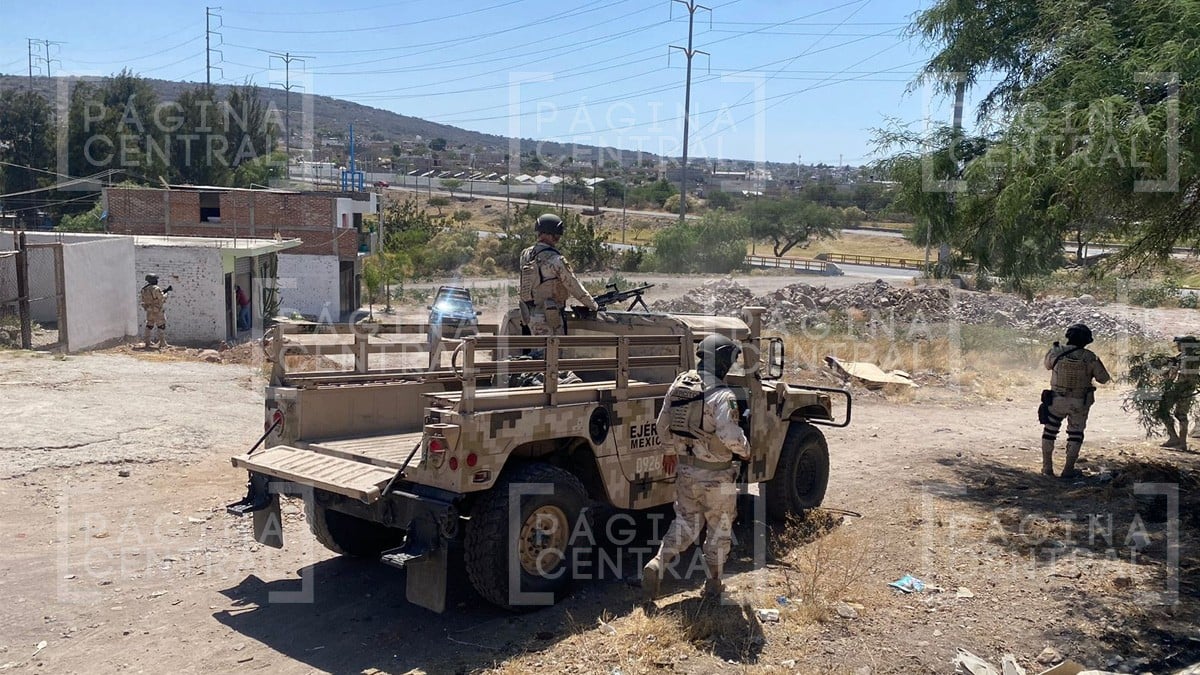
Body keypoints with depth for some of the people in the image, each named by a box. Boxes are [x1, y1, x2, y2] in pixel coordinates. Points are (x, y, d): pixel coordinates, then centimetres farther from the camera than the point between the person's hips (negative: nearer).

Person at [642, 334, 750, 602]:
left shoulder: (679, 384, -1)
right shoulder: (721, 396, -22)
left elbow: (662, 424, 8)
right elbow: (730, 435, -28)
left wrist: (669, 450, 23)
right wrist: (745, 450, -8)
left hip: (684, 468, 6)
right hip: (715, 474, -6)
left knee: (686, 522, 20)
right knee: (719, 528, 13)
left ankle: (657, 564, 3)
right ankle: (713, 584, 23)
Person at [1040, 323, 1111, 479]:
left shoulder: (1056, 352, -12)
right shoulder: (1090, 357, -14)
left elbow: (1047, 365, 10)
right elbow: (1104, 378, -3)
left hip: (1057, 400, 1)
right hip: (1080, 403, 0)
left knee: (1049, 432, 17)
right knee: (1075, 435, 15)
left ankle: (1047, 467, 20)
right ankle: (1068, 470, 16)